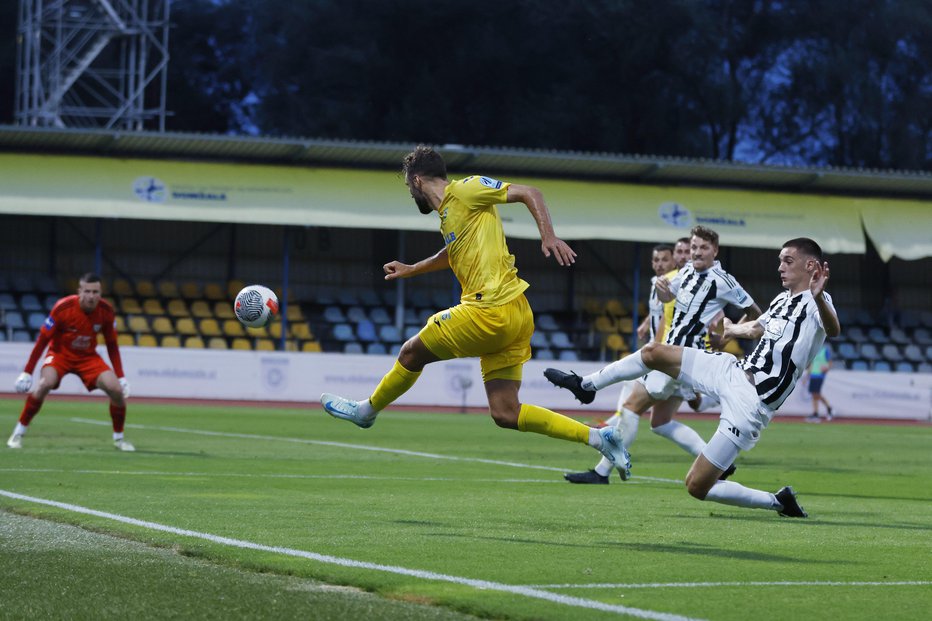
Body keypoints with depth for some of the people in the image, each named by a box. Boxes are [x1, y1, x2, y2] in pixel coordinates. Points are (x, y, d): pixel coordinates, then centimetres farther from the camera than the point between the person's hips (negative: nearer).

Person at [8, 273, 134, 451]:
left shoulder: (106, 311, -14)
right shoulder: (63, 308, -25)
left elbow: (112, 345, 0)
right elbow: (42, 339, -16)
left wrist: (120, 377, -2)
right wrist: (27, 372, -17)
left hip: (88, 357, 3)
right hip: (60, 354, -3)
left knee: (116, 390, -15)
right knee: (45, 384, -31)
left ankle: (118, 438, 6)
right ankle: (18, 434, -17)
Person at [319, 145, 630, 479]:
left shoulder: (465, 189, -3)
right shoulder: (448, 213, 24)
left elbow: (528, 193, -8)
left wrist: (549, 236, -20)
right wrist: (411, 270, 55)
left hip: (492, 311, -9)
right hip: (514, 316, 9)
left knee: (411, 353, 9)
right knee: (505, 413, 3)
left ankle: (367, 410, 31)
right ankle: (597, 436, -2)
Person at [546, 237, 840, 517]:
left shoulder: (815, 302, -14)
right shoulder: (782, 299, 13)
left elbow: (833, 329, -38)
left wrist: (819, 297, -59)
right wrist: (734, 329, 57)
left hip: (750, 402, -8)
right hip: (733, 371, 8)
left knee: (697, 487, -8)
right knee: (653, 352, 5)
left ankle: (779, 501, 10)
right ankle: (586, 385, 26)